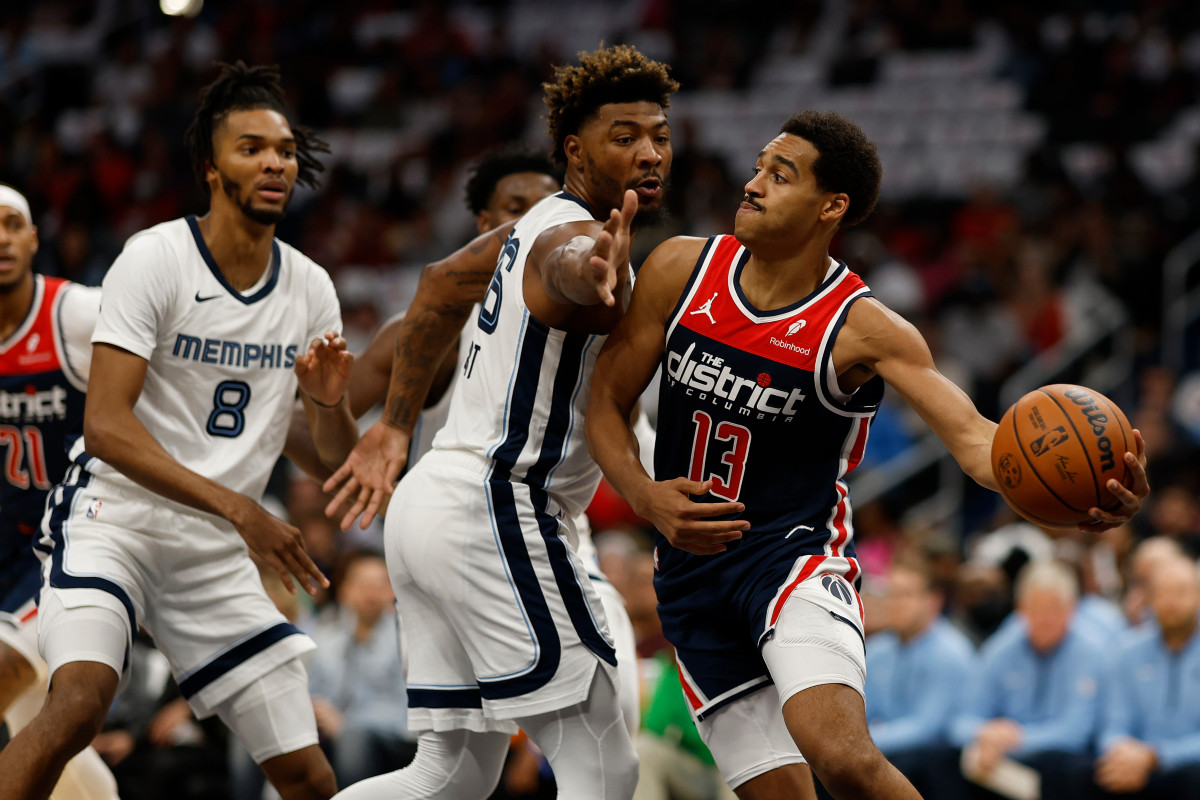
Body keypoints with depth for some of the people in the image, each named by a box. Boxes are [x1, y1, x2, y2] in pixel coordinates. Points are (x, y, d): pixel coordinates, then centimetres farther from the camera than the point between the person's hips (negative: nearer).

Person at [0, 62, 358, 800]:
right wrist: (238, 509, -30)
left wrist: (330, 405, -14)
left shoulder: (311, 289, 4)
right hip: (114, 517, -6)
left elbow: (343, 459, 10)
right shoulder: (156, 258, -13)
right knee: (79, 703, -32)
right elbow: (105, 426, -21)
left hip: (218, 552, 6)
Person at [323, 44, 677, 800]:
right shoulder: (573, 234, -15)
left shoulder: (535, 223, 16)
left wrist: (396, 427, 36)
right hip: (494, 511, -10)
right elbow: (565, 268, -40)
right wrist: (596, 281, -65)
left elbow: (444, 286, 31)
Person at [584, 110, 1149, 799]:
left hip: (795, 553, -4)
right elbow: (609, 401, 5)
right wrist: (647, 498, -14)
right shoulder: (682, 270, -3)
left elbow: (973, 437, -22)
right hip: (691, 566, 4)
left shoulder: (863, 329, -13)